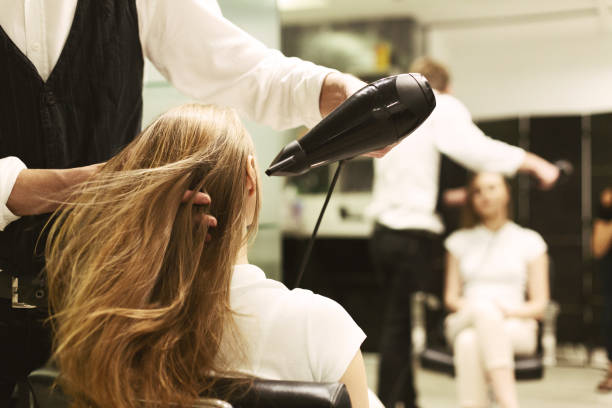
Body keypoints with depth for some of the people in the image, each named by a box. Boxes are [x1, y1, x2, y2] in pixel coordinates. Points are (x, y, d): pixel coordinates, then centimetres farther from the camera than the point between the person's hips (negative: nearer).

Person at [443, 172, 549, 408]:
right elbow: (451, 297, 12)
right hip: (464, 323, 1)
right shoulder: (460, 241, 17)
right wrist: (471, 307, -10)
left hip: (516, 328, -1)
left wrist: (510, 311, -14)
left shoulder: (529, 241, 11)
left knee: (470, 341, -36)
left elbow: (540, 305, 6)